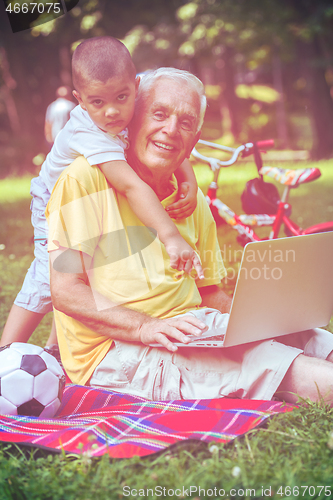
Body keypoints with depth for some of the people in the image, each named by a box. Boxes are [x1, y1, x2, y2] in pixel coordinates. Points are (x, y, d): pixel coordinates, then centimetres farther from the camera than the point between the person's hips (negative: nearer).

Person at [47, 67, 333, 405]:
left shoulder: (193, 201, 15)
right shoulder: (86, 178, -6)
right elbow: (65, 289, -12)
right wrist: (146, 327, -24)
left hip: (192, 332, 7)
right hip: (113, 350, -6)